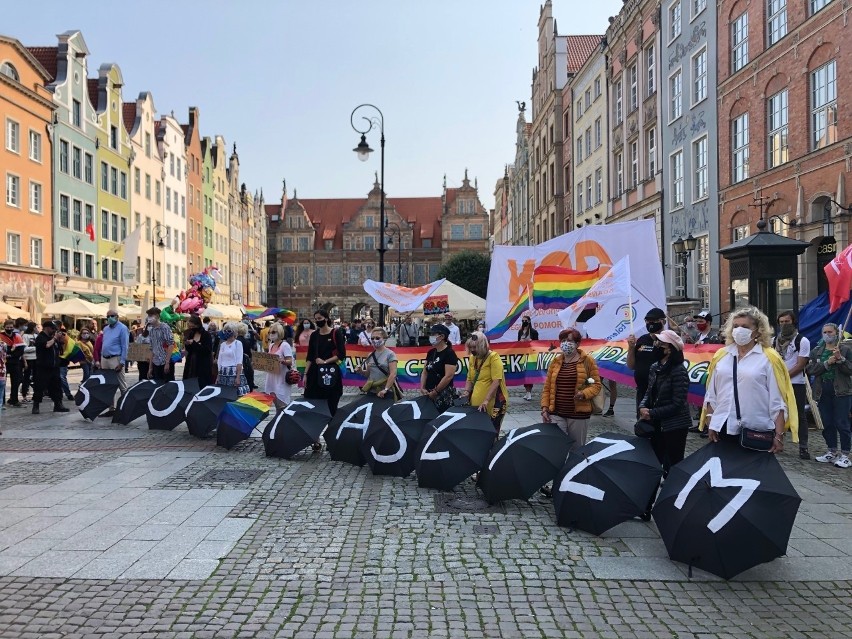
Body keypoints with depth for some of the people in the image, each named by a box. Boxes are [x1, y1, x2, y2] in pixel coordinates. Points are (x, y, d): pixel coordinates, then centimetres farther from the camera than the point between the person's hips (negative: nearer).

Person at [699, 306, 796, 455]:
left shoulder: (769, 358, -2)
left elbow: (778, 402, -5)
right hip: (723, 429, 3)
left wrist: (779, 436, -10)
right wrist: (710, 424, 6)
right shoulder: (720, 355, 9)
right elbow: (711, 395, 12)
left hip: (756, 432, -3)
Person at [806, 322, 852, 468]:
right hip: (823, 392, 4)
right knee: (827, 424, 8)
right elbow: (810, 369, -1)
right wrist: (827, 363, -12)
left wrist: (840, 359, -18)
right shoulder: (816, 351, 12)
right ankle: (832, 453, 19)